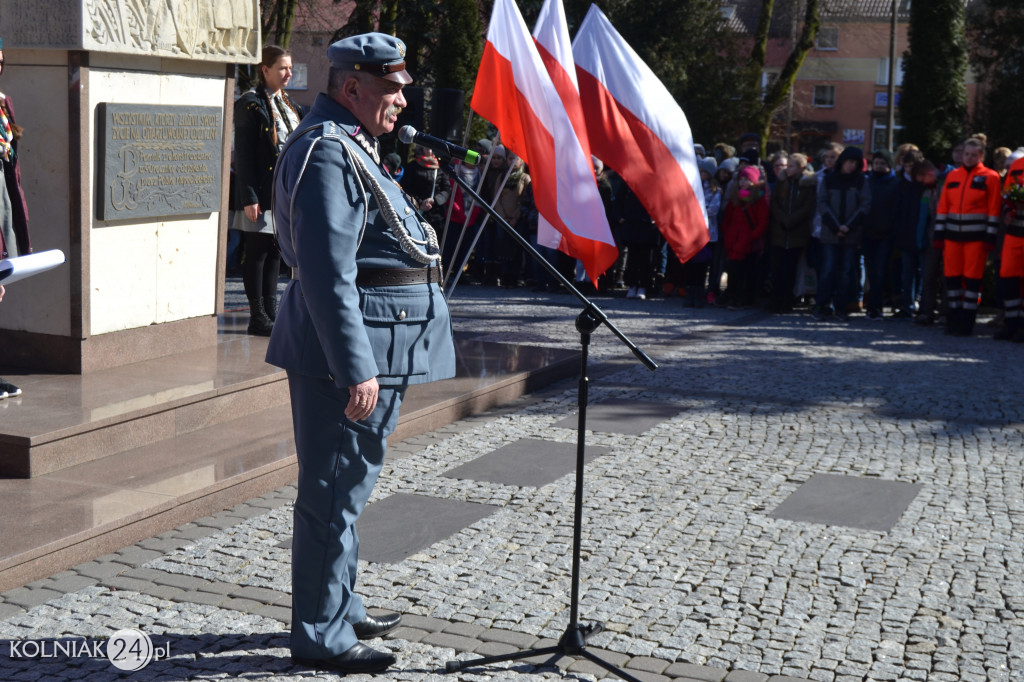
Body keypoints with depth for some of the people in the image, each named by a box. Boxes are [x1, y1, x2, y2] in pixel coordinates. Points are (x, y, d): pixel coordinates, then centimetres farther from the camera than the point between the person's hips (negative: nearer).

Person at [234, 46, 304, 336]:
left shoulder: (289, 104, 15)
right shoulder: (251, 104, -8)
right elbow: (243, 154, -12)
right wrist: (249, 198, -18)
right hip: (262, 192, -8)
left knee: (275, 252, 11)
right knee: (257, 253, -1)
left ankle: (271, 312, 18)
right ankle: (257, 317, 4)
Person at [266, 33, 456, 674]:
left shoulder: (351, 147, 18)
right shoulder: (327, 152, -16)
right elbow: (328, 274, -24)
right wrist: (357, 369, -27)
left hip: (376, 345, 11)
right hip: (353, 350, -11)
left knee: (345, 487, 19)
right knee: (334, 492, -2)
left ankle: (342, 608, 32)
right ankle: (321, 635, 8)